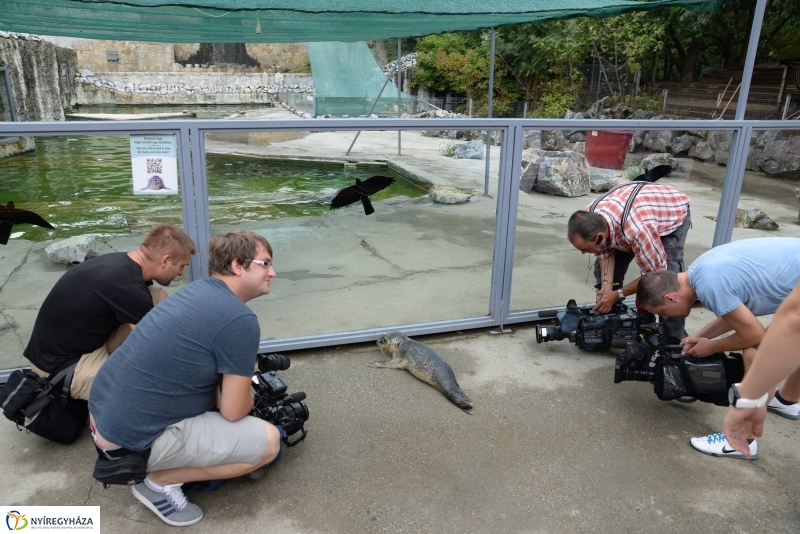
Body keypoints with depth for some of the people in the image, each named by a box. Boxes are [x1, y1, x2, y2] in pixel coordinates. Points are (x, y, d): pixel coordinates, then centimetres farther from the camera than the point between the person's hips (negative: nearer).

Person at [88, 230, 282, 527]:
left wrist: (239, 379, 19)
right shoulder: (240, 320, -19)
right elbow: (233, 410, -12)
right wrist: (249, 397, 8)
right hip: (133, 439, -9)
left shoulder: (200, 289, 7)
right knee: (268, 441, -4)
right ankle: (159, 481, 3)